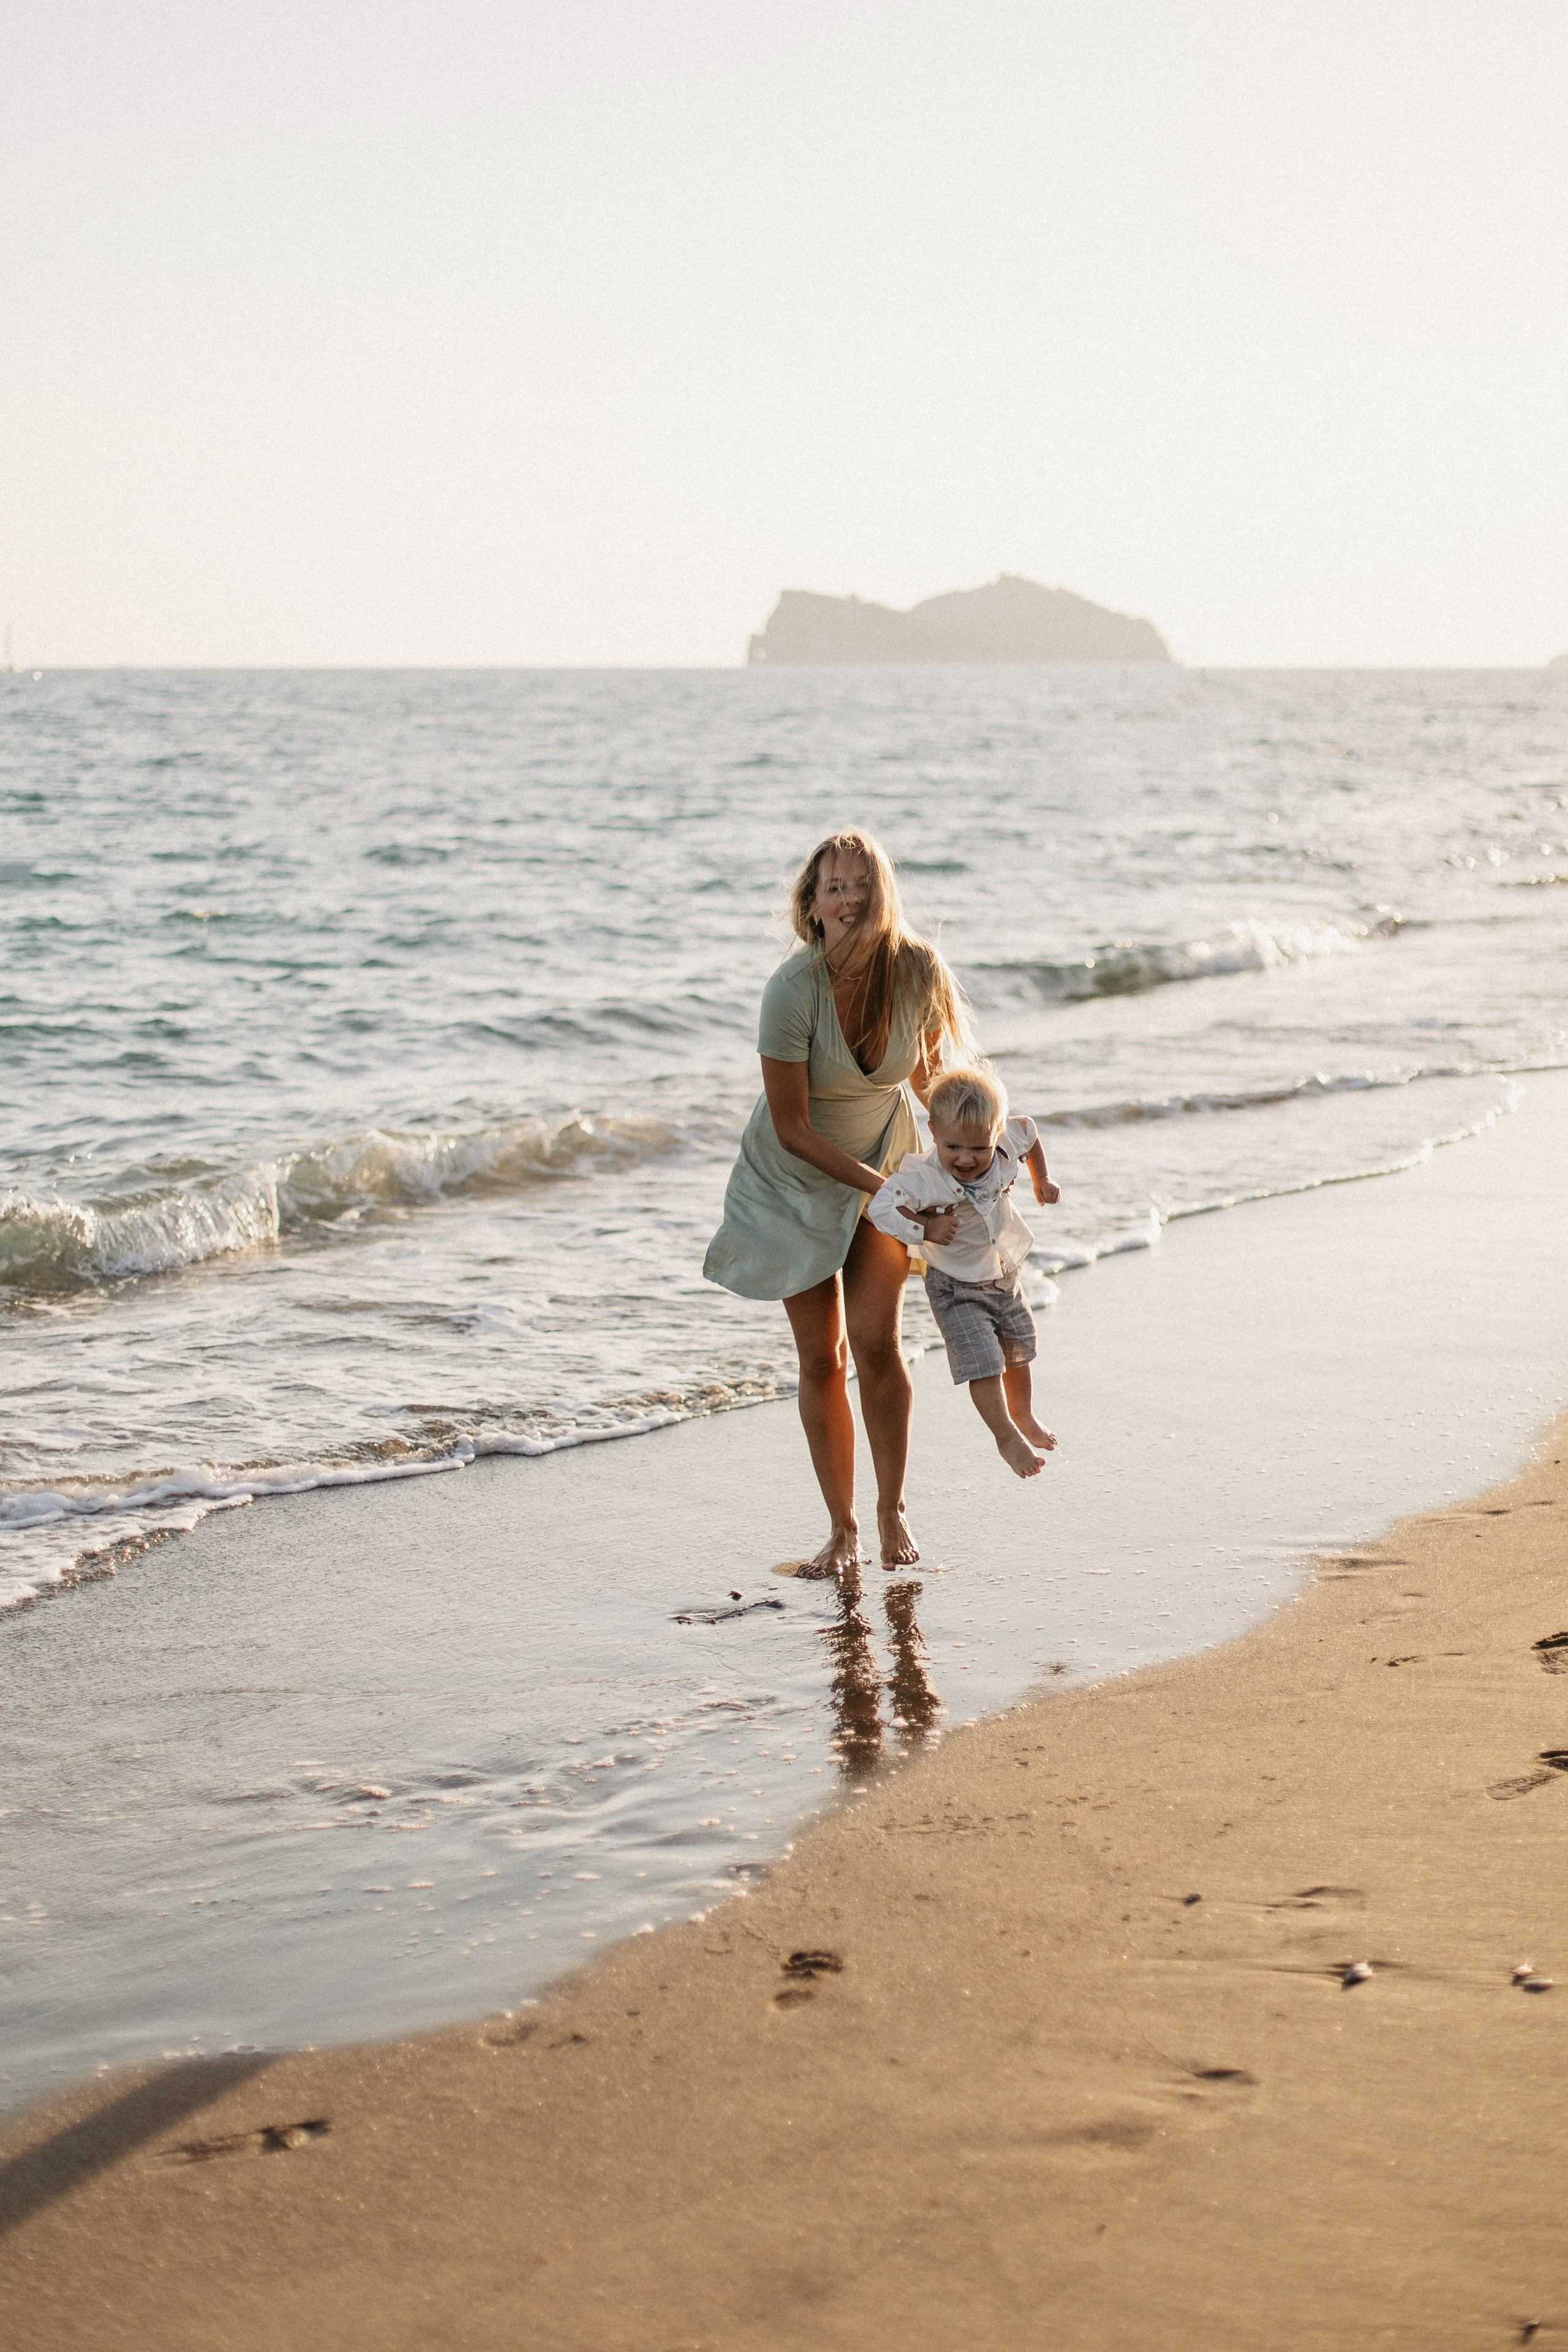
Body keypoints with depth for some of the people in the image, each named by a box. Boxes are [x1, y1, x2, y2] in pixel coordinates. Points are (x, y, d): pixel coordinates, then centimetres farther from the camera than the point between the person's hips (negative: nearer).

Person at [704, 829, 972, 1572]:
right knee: (822, 1359, 3)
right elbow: (791, 1128, -22)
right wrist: (882, 1187, -24)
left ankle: (892, 1512, 10)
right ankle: (841, 1526, 17)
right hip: (798, 1178, -2)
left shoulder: (917, 968, -20)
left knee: (877, 1345, -7)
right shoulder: (792, 990, -29)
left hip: (884, 1163, 2)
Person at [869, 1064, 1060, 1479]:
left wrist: (1042, 1179, 14)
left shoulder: (1006, 1147, -19)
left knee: (1018, 1353, 24)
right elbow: (881, 1207, -38)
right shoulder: (924, 1177, -34)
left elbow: (1028, 1133, 5)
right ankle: (1007, 1437, 10)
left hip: (1004, 1278, 6)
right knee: (984, 1365, -11)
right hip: (958, 1289, -6)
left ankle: (1025, 1419, 49)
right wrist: (925, 1228, -39)